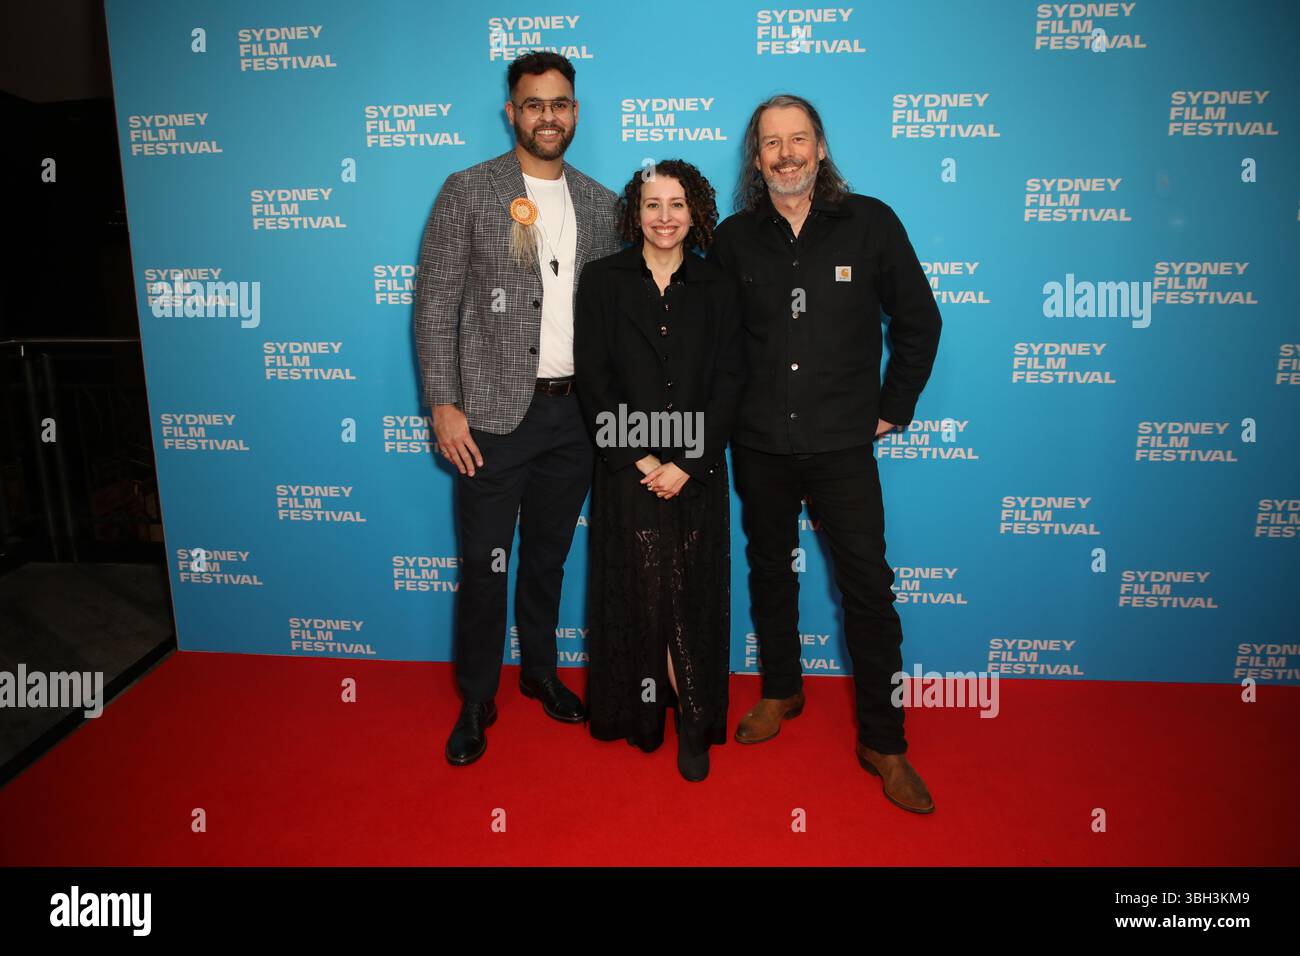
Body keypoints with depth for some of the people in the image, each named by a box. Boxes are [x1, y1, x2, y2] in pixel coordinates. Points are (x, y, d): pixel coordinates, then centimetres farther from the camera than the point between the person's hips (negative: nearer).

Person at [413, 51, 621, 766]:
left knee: (548, 555, 16)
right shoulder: (468, 191, -2)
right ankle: (476, 701, 22)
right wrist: (443, 405, -10)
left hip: (575, 412, 4)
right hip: (495, 412, -3)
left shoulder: (600, 204, 9)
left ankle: (540, 673, 35)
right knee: (484, 562, 4)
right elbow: (435, 304, -4)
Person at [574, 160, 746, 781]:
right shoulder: (603, 280, 4)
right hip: (627, 473, -1)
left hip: (697, 475, 1)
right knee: (636, 597, 6)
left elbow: (729, 384, 1)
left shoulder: (717, 288, 7)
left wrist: (685, 465, -10)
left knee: (693, 599, 5)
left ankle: (697, 727, 17)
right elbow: (592, 379, -2)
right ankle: (640, 715, 24)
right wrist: (639, 459, -10)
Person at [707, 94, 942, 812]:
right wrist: (727, 409, 9)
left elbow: (918, 321, 6)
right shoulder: (734, 239, 3)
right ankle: (781, 691, 36)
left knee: (868, 586, -2)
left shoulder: (870, 223, -1)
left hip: (842, 444, -2)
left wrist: (894, 408, 4)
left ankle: (882, 743, 12)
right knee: (770, 571, 15)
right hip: (759, 445, 2)